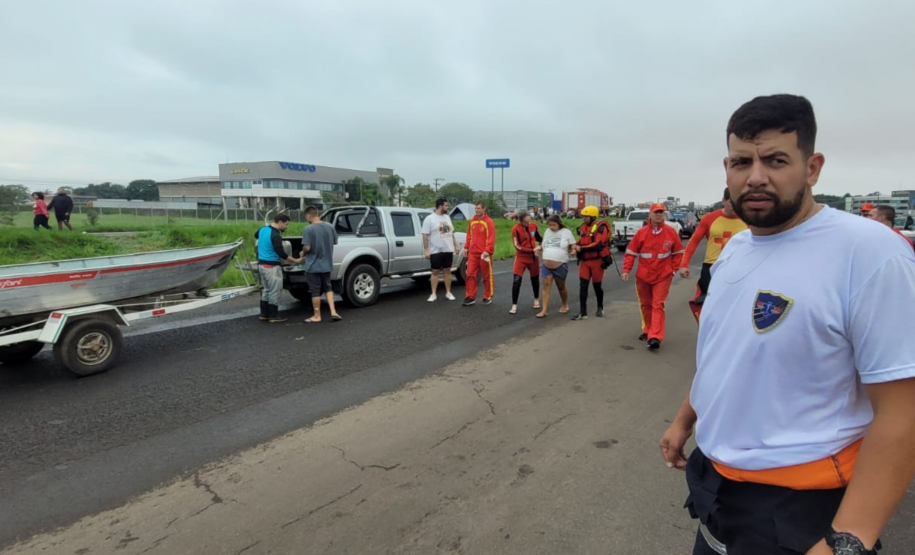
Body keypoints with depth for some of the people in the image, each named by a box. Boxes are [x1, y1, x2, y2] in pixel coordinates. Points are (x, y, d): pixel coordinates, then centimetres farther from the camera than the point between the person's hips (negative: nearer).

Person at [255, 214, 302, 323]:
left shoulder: (263, 229, 7)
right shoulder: (275, 235, -21)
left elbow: (256, 236, 30)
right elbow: (281, 254, -21)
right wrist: (295, 261, -12)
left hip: (261, 264, 9)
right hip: (272, 266, -9)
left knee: (266, 290, 16)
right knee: (274, 292, 0)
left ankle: (264, 314, 20)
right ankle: (273, 316, 5)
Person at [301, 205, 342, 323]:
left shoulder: (308, 229, -17)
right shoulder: (330, 226, 1)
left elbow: (307, 248, -19)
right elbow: (335, 242, 11)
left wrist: (303, 254, 1)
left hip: (313, 265, -5)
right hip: (326, 264, 5)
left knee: (315, 291, 5)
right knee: (328, 288, 17)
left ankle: (317, 316, 15)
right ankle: (333, 312, 8)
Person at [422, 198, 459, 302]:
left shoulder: (447, 217, 12)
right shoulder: (429, 219, -8)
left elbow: (452, 233, 18)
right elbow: (425, 235, -11)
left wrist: (455, 245, 13)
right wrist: (426, 249, -16)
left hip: (448, 250, 5)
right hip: (436, 251, -5)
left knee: (447, 271, 9)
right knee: (435, 272, 1)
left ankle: (448, 293, 17)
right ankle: (433, 294, 8)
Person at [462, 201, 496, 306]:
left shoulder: (489, 222, -9)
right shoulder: (472, 221, 9)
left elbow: (491, 238, -14)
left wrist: (487, 250, -21)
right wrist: (466, 247, 10)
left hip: (484, 253, -5)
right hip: (473, 253, 5)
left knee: (487, 276, 6)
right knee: (470, 275, 2)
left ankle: (488, 297, 16)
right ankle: (471, 297, 10)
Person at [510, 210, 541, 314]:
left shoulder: (534, 225, -4)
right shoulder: (515, 229, -16)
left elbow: (538, 238, 13)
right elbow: (518, 246, -18)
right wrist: (532, 250, -21)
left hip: (533, 257, 4)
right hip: (521, 258, -3)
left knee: (535, 279, 14)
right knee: (516, 281, -12)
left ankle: (536, 300, 38)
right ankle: (514, 305, -3)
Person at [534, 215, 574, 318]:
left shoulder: (566, 232, -4)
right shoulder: (547, 232, 8)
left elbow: (573, 247, 0)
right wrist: (539, 248, -1)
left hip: (560, 266, -3)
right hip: (546, 265, 3)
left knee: (561, 287, 12)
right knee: (546, 286, -5)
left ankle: (565, 305, 36)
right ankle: (544, 310, -5)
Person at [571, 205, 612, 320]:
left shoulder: (601, 227, -13)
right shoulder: (583, 226, 9)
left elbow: (598, 244, -23)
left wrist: (581, 248, -20)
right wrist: (576, 246, -2)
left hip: (597, 261, -6)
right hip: (584, 261, 6)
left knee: (597, 285, 9)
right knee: (583, 286, -1)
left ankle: (600, 308, 31)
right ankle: (583, 312, 1)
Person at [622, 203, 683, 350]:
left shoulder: (671, 232, -5)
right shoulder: (641, 232, -5)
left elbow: (678, 252, 6)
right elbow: (631, 252, -1)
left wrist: (674, 269, 0)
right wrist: (626, 270, -6)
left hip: (663, 276, -2)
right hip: (643, 276, 2)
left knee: (658, 305, -7)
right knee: (645, 304, 14)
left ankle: (655, 337, -11)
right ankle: (647, 330, 31)